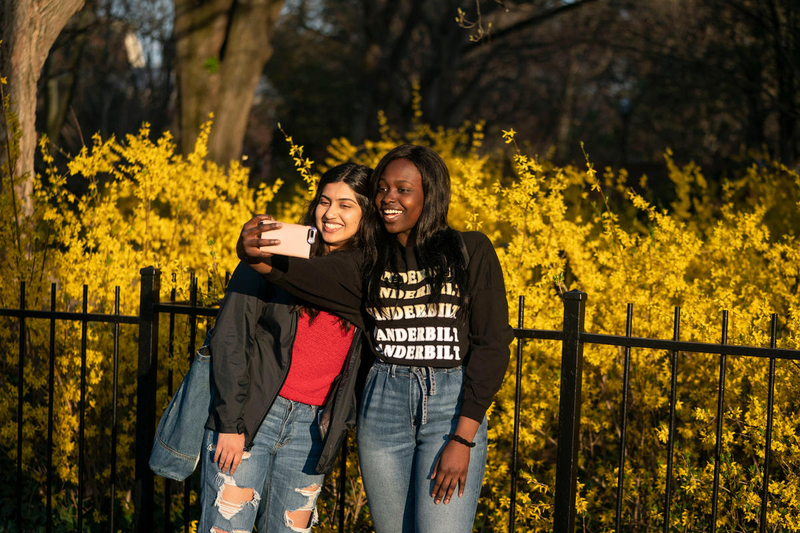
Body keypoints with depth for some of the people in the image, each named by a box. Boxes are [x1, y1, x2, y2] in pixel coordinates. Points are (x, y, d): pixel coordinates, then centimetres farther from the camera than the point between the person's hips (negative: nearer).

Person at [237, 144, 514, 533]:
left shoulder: (471, 252, 2)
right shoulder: (368, 263, 9)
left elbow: (492, 344, -3)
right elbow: (311, 276, -11)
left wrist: (463, 439, -11)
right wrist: (255, 255, -34)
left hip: (451, 409, -3)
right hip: (383, 410, 3)